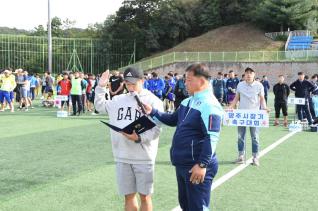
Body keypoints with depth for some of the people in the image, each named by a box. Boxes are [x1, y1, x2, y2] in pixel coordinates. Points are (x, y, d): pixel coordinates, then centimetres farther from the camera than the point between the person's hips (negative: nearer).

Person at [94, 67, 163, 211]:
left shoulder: (153, 101, -5)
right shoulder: (119, 100, 10)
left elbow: (156, 129, -11)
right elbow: (100, 106, 22)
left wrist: (139, 137, -24)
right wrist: (101, 87, 12)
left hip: (143, 156, -4)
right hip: (122, 156, 4)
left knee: (144, 196, 6)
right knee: (128, 195, 13)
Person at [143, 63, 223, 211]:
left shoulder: (209, 105, -20)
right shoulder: (188, 101, 12)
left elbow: (211, 138, -25)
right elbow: (173, 120, 24)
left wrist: (202, 165, -27)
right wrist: (152, 112, 10)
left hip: (196, 167, -10)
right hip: (182, 164, 10)